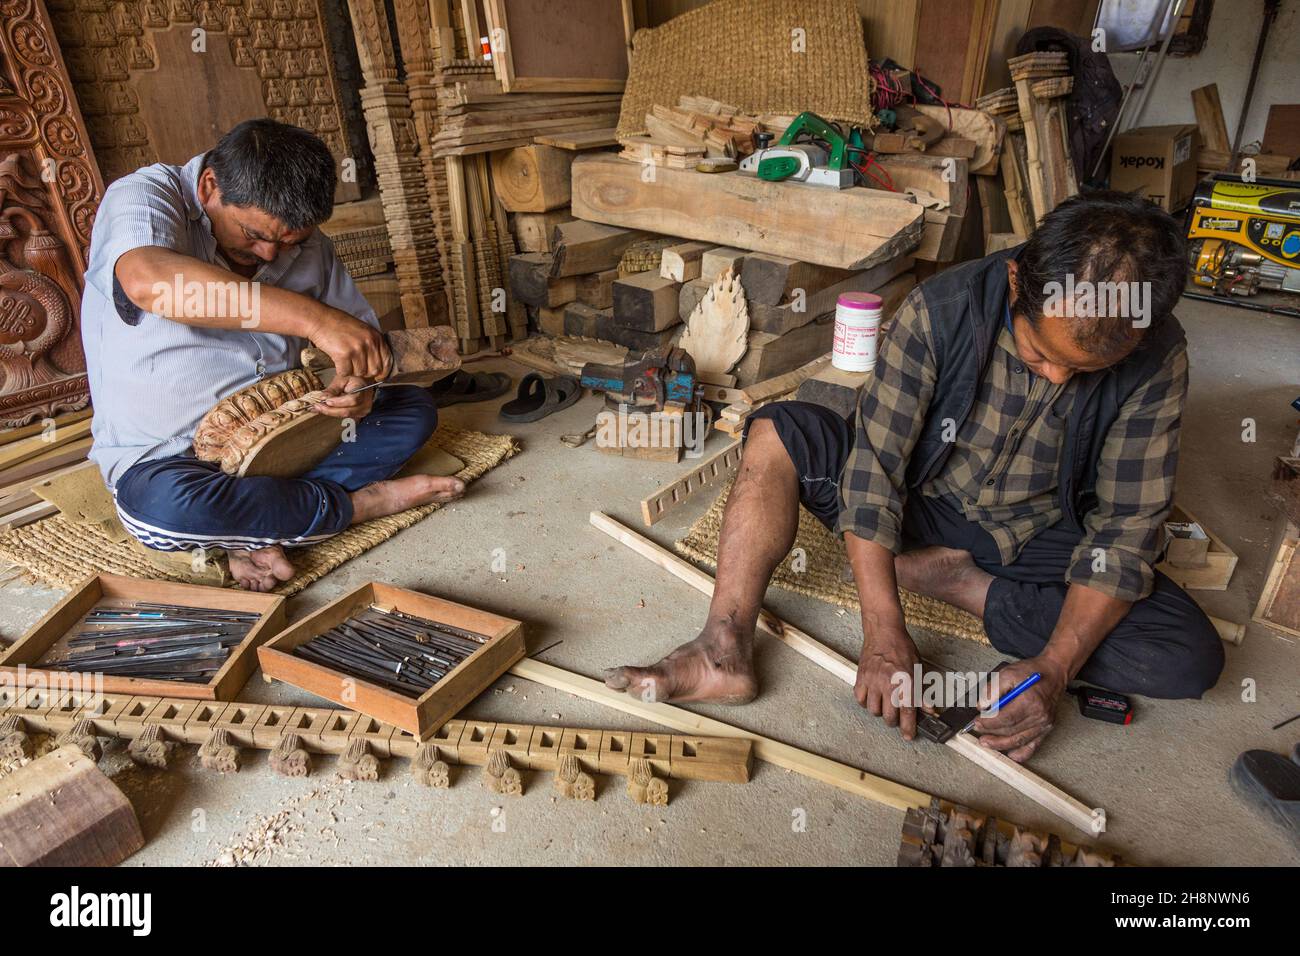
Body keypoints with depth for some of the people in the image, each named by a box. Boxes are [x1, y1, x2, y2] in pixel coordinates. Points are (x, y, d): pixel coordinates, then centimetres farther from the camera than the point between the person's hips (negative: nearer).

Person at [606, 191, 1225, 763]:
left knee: (1192, 660, -22)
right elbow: (872, 469, -26)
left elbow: (1126, 529, -17)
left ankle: (950, 581, -15)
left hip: (1039, 541, 2)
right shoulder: (938, 311, -23)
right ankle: (724, 653, -30)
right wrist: (884, 633, -32)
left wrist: (1053, 668, -28)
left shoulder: (1157, 362, -19)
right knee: (778, 431, -23)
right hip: (923, 508, -1)